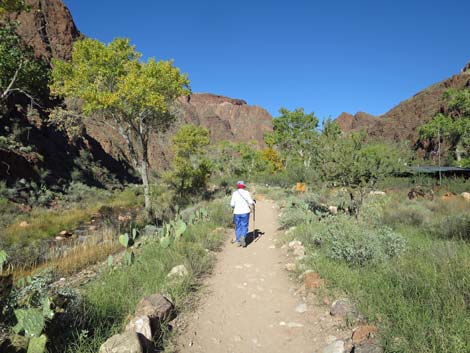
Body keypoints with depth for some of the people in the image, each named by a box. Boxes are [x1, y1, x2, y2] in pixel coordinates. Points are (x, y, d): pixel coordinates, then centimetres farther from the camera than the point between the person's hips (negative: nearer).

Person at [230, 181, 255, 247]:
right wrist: (253, 202, 16)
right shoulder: (246, 192, -3)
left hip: (237, 212, 2)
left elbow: (232, 204, -3)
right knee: (244, 226, 4)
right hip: (245, 212, -1)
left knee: (238, 227, 10)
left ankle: (238, 241, 12)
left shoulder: (234, 193, 0)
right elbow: (251, 202, -6)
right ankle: (243, 237, -19)